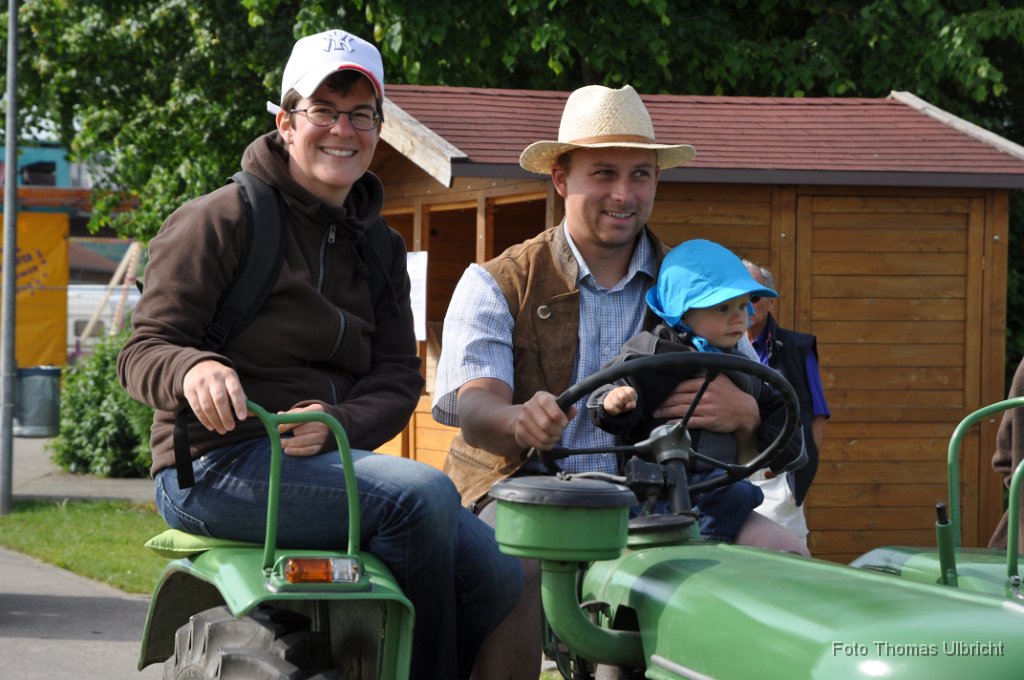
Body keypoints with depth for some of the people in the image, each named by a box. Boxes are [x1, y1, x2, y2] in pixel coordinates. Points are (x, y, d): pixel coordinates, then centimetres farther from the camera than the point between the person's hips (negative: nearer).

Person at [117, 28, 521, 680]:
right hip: (214, 469, -6)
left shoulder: (378, 247, 19)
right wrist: (194, 368, -31)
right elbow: (144, 351, -6)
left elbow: (399, 376, 10)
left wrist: (337, 423, -13)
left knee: (500, 575, -13)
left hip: (326, 463, 7)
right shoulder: (222, 220, -1)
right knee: (422, 492, -30)